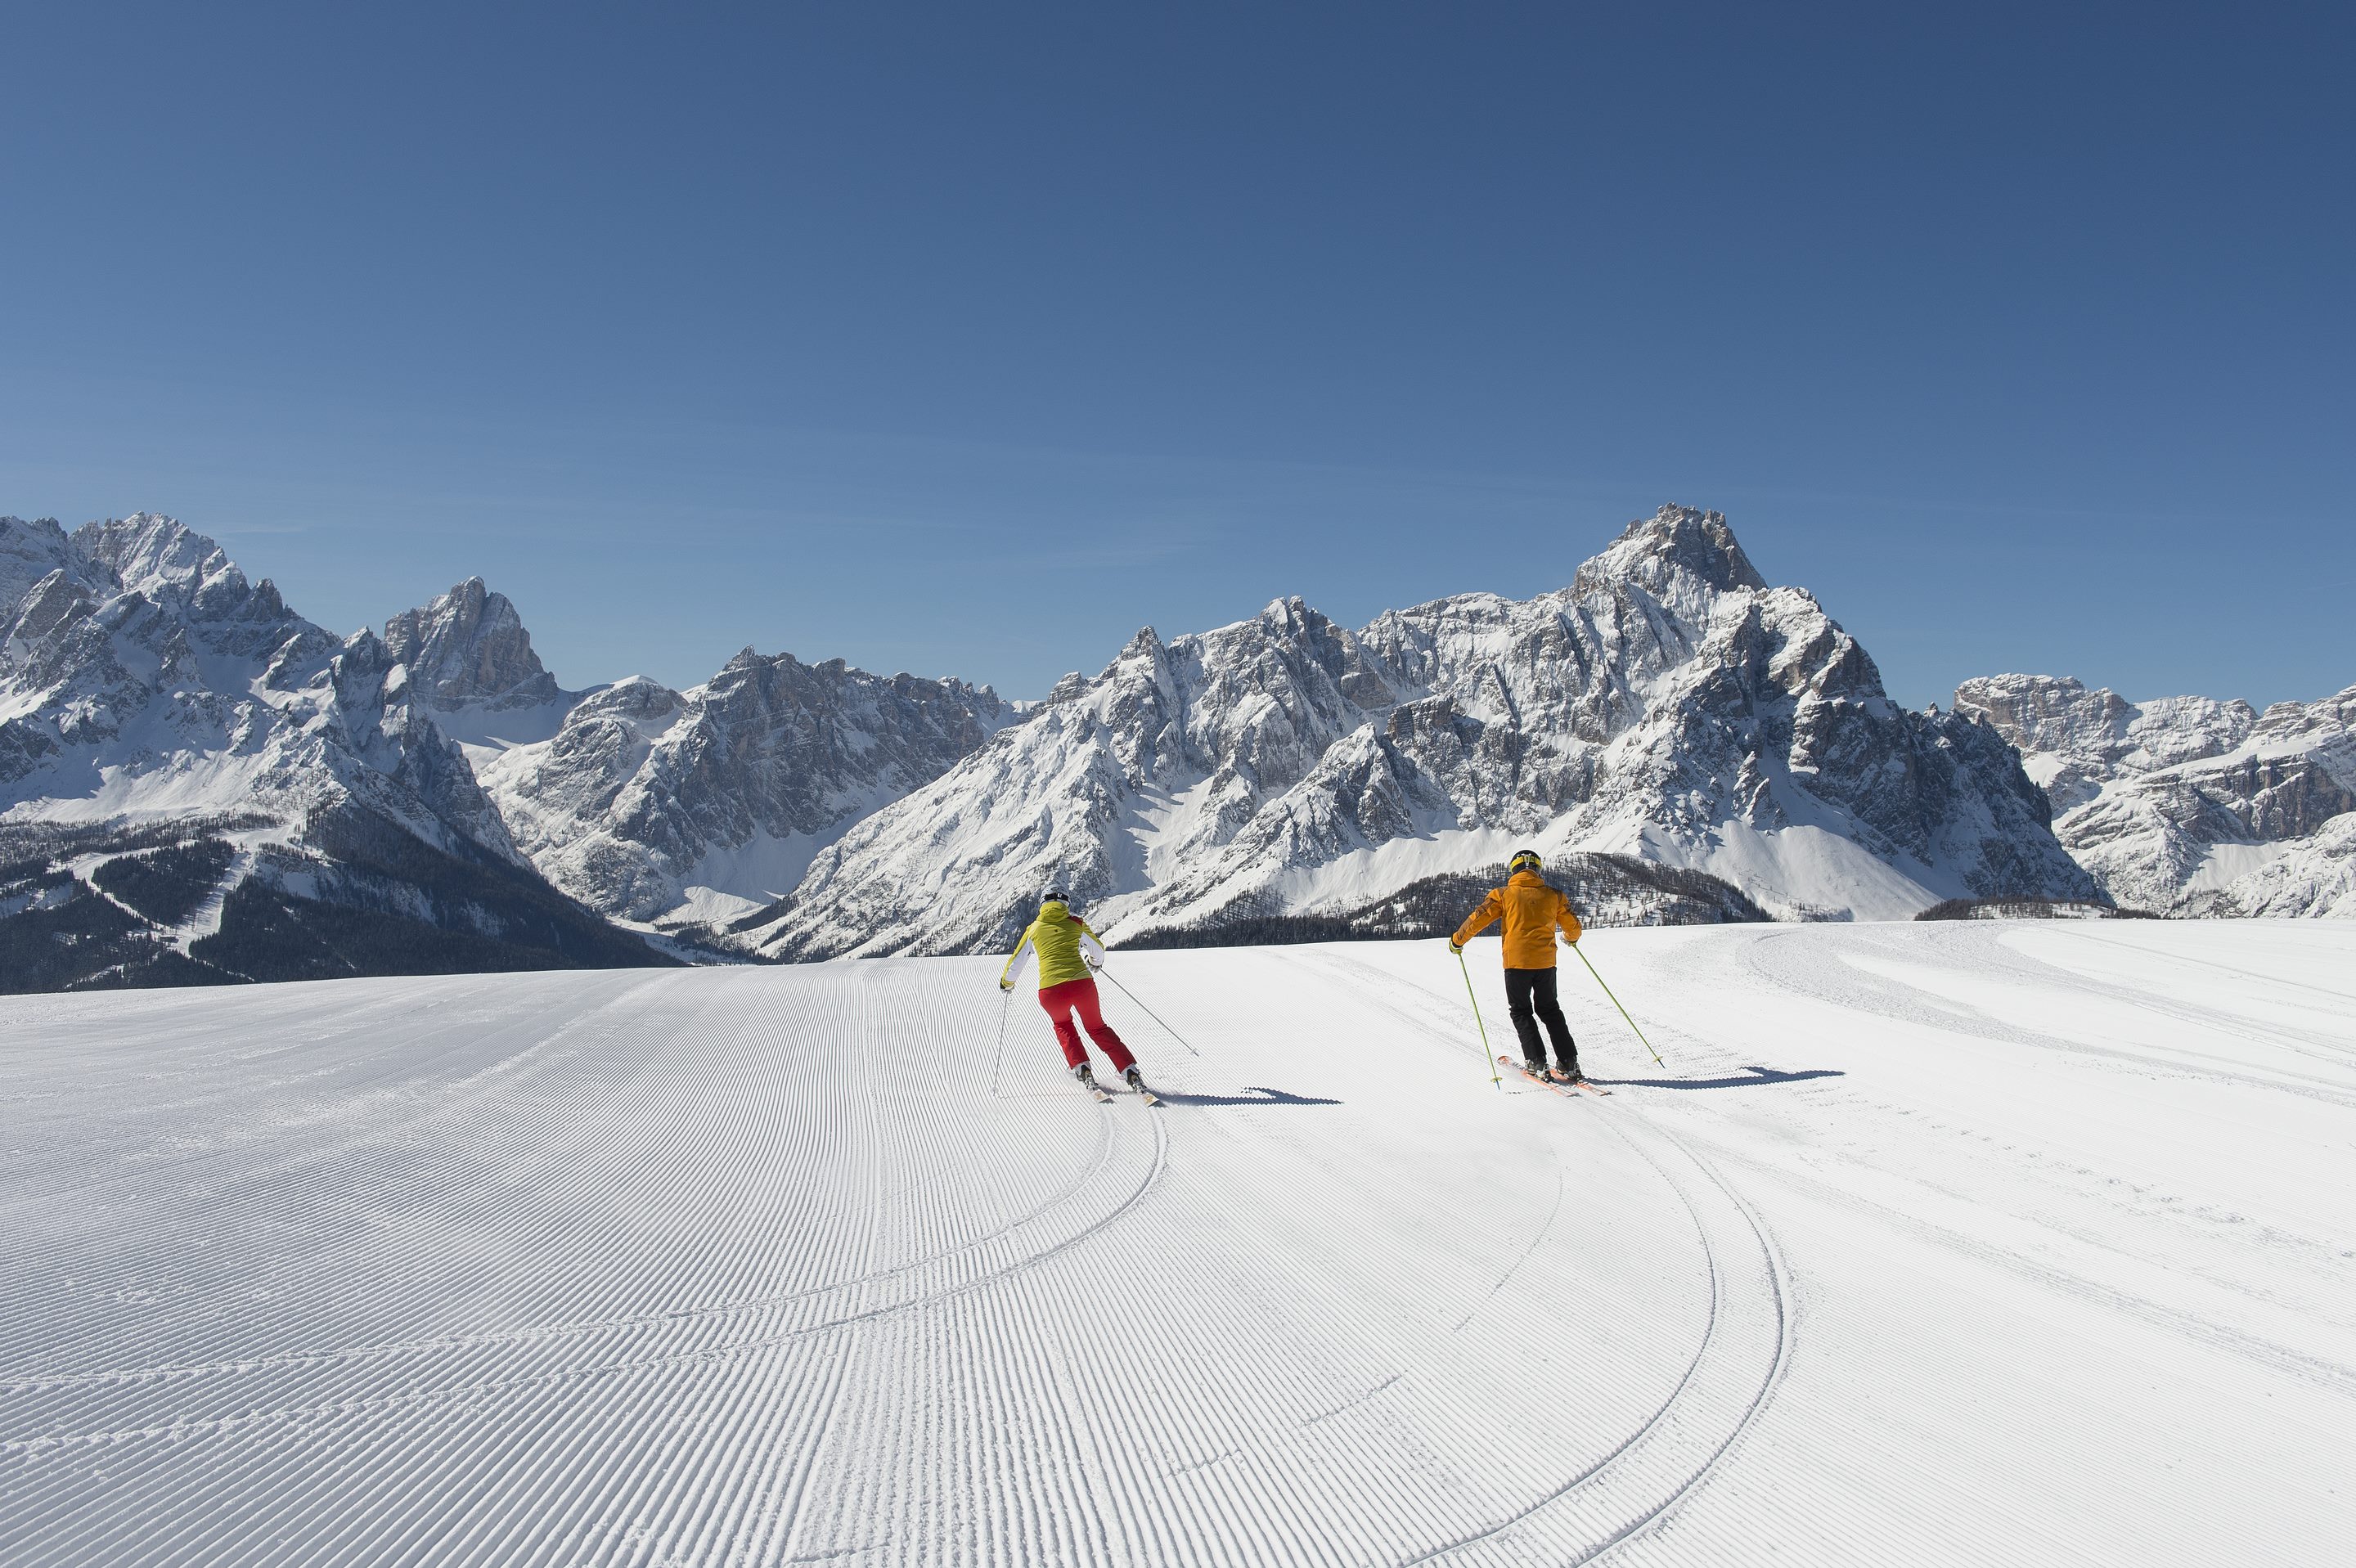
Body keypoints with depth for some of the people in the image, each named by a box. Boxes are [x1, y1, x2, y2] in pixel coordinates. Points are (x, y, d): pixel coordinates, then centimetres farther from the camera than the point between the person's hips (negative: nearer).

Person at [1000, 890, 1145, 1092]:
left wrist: (1006, 982, 43)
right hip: (1082, 983, 0)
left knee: (1063, 1025, 32)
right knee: (1097, 1028, 22)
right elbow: (1098, 949, 32)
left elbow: (1016, 962, 24)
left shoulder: (1034, 928, 17)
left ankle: (1082, 1070, 14)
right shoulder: (1076, 924, 17)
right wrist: (1095, 962, 55)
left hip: (1051, 990, 0)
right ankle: (1131, 1073, 9)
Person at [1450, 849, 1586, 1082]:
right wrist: (1572, 938, 39)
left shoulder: (1504, 895, -1)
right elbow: (1573, 926, 14)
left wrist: (1457, 941, 13)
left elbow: (1478, 918, -2)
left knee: (1521, 1013, 10)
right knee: (1550, 1010, 18)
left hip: (1516, 961, -3)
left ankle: (1538, 1065, -1)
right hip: (1546, 962, 3)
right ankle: (1569, 1064, 11)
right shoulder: (1552, 896, 6)